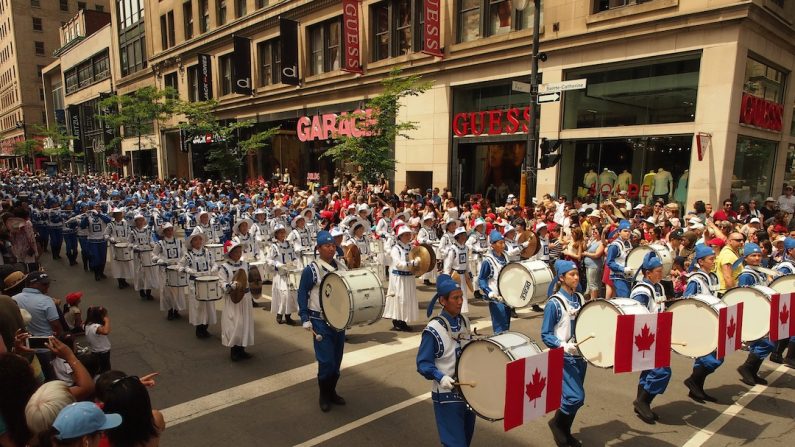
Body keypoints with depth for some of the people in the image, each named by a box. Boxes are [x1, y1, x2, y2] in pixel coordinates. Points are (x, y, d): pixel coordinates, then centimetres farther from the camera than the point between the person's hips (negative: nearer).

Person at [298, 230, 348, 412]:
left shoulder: (341, 268, 5)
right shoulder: (311, 270, -11)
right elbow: (302, 295, -7)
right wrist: (305, 319, -12)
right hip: (321, 321, -5)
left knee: (337, 360, 13)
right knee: (326, 361, -4)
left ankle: (332, 391, 31)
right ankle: (324, 396, 16)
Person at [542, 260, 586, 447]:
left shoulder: (580, 298, 5)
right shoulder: (554, 303, -14)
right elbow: (545, 335, -13)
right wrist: (564, 346, -26)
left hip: (580, 355, 6)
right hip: (564, 358, -6)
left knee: (575, 397, 13)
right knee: (576, 397, -14)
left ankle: (565, 432, 33)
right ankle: (557, 423, 14)